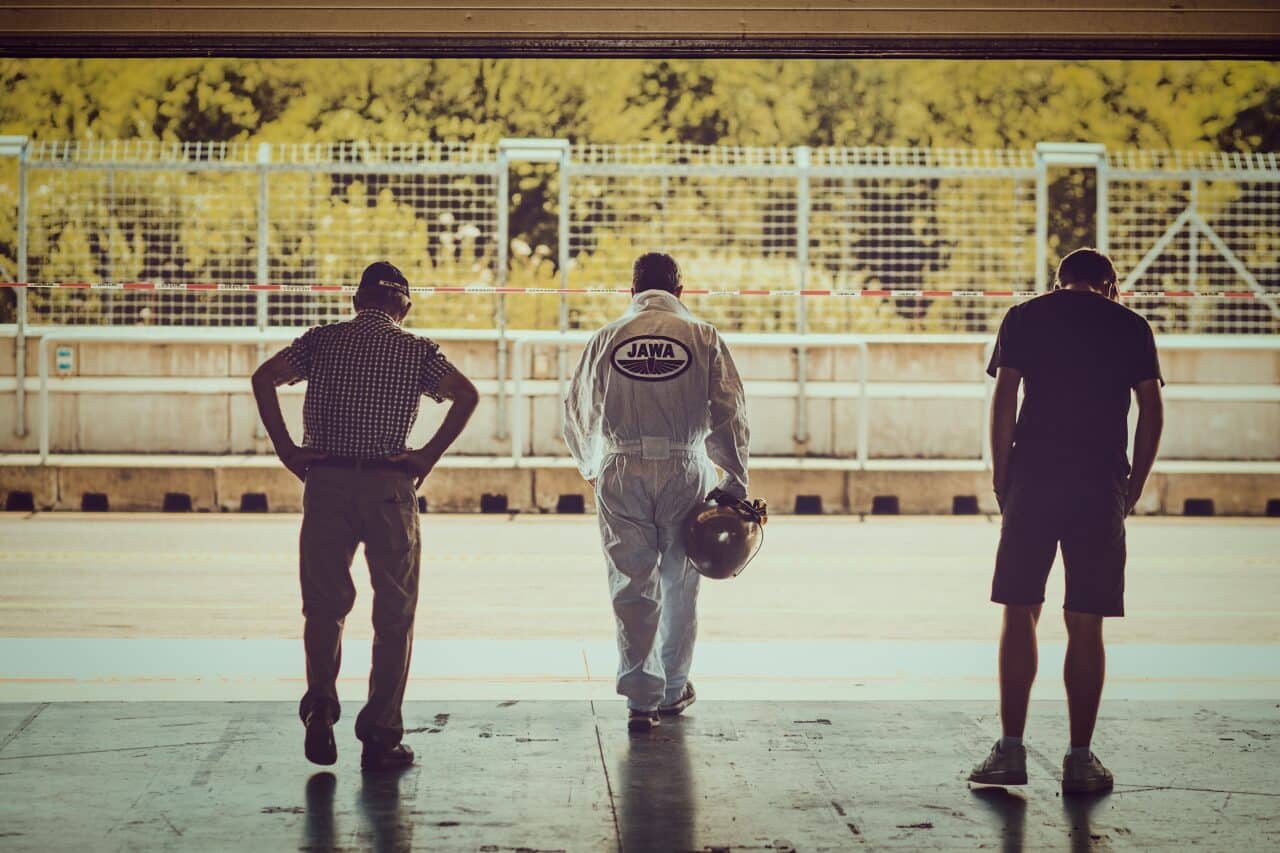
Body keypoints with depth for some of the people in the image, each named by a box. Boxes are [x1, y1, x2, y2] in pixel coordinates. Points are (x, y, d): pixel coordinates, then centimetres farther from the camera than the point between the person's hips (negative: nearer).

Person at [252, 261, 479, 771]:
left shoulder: (322, 340, 8)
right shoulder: (416, 351, 4)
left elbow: (264, 377, -3)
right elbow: (466, 395, -10)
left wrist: (285, 448, -2)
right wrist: (429, 457, -6)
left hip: (326, 481, 1)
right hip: (389, 486, -1)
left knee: (324, 604, 13)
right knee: (394, 613, 6)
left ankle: (320, 701, -9)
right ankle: (380, 737, 4)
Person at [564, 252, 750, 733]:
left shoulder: (606, 339, 6)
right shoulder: (703, 337, 2)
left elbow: (577, 412, 12)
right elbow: (729, 414, -3)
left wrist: (590, 467, 29)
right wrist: (736, 481, 3)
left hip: (621, 473, 0)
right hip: (685, 471, 0)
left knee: (632, 585, 2)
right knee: (679, 584, 14)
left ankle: (640, 697, -5)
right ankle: (673, 689, 25)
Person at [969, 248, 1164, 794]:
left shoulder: (1024, 318, 9)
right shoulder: (1131, 326, 11)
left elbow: (1003, 401, 0)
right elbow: (1151, 411, 5)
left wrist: (1001, 481, 5)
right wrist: (1134, 487, 11)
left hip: (1032, 480, 0)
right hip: (1102, 486, 1)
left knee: (1019, 613, 5)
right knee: (1085, 625, 4)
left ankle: (1011, 750, 1)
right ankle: (1080, 759, 6)